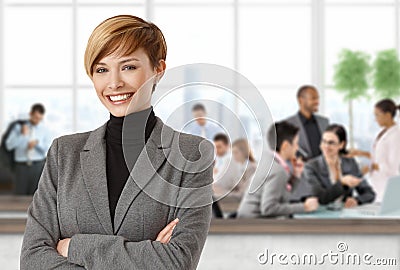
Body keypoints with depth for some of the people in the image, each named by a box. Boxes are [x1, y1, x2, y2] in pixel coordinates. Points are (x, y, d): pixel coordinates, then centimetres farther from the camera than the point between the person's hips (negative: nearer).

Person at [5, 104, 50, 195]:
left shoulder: (44, 130, 7)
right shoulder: (18, 127, 5)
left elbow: (47, 150, 2)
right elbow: (9, 145, -4)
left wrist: (37, 143, -14)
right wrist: (23, 135, -12)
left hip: (38, 167, 0)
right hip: (21, 166, 0)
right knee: (20, 195, -2)